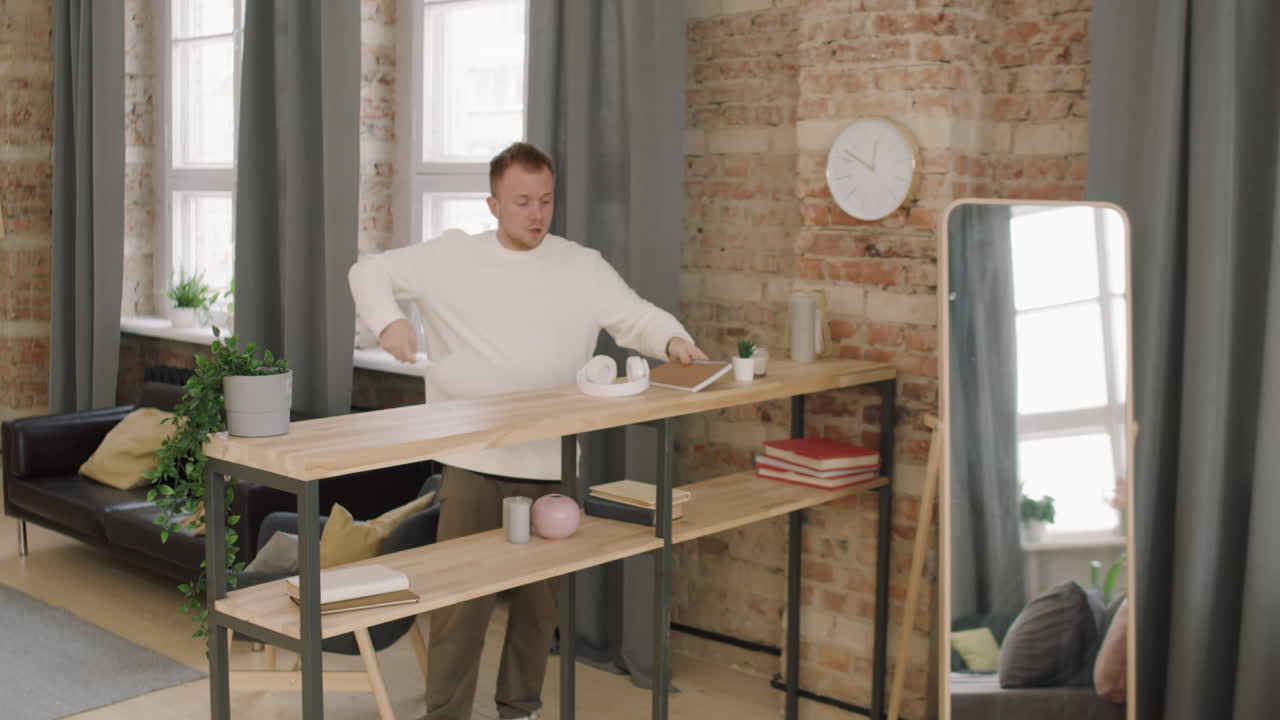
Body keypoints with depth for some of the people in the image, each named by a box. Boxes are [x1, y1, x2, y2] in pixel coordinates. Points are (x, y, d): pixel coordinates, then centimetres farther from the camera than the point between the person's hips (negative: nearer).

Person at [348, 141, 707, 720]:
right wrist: (389, 321, -15)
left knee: (540, 599, 13)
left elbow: (637, 316, 2)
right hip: (473, 463, -2)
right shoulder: (451, 256, 1)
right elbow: (370, 271, 5)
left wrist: (674, 341, -20)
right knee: (461, 597, 1)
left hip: (551, 466, 2)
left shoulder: (584, 268, 3)